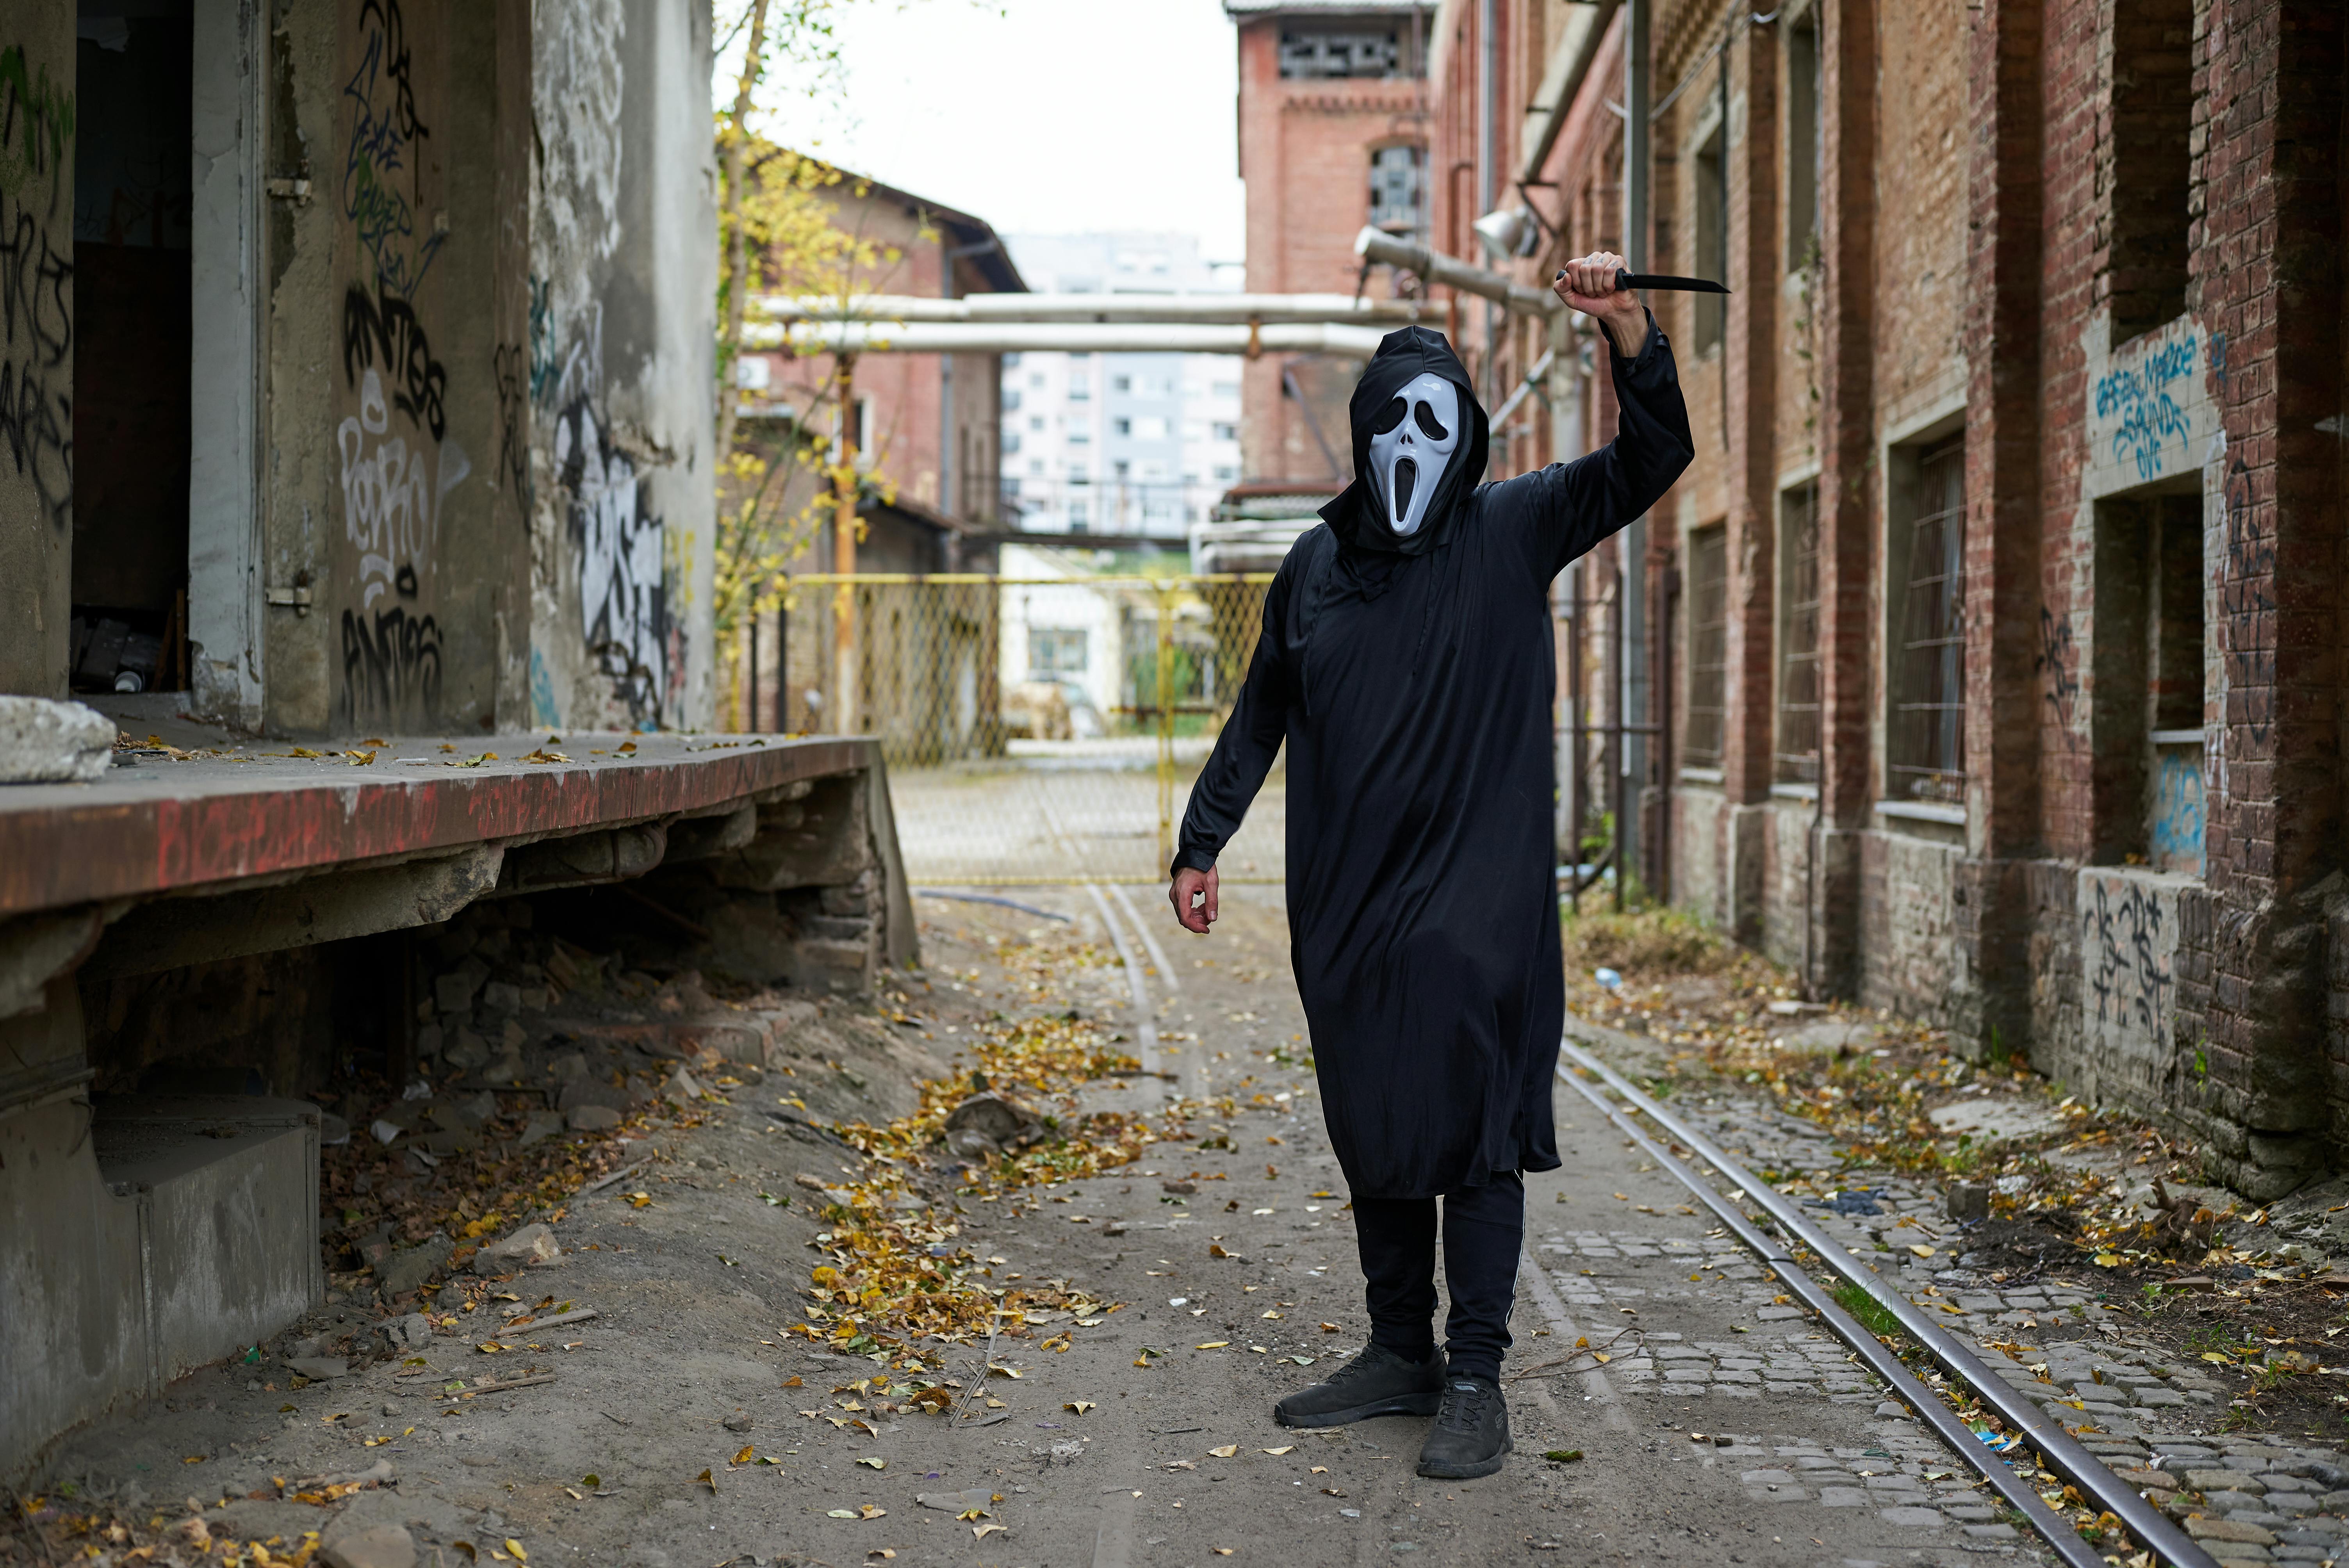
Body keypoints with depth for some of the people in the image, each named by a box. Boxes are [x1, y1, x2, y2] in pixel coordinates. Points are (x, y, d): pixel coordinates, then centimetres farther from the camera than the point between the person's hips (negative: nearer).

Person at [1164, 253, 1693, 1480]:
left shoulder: (1511, 532, 1)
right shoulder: (1316, 564, 10)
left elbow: (1651, 461, -9)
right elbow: (1258, 717, 17)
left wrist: (1624, 328, -23)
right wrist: (1202, 844, 13)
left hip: (1475, 904, -4)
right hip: (1346, 905, 4)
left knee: (1474, 1132, -5)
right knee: (1371, 1134, 10)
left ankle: (1476, 1380, 3)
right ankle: (1400, 1354, 23)